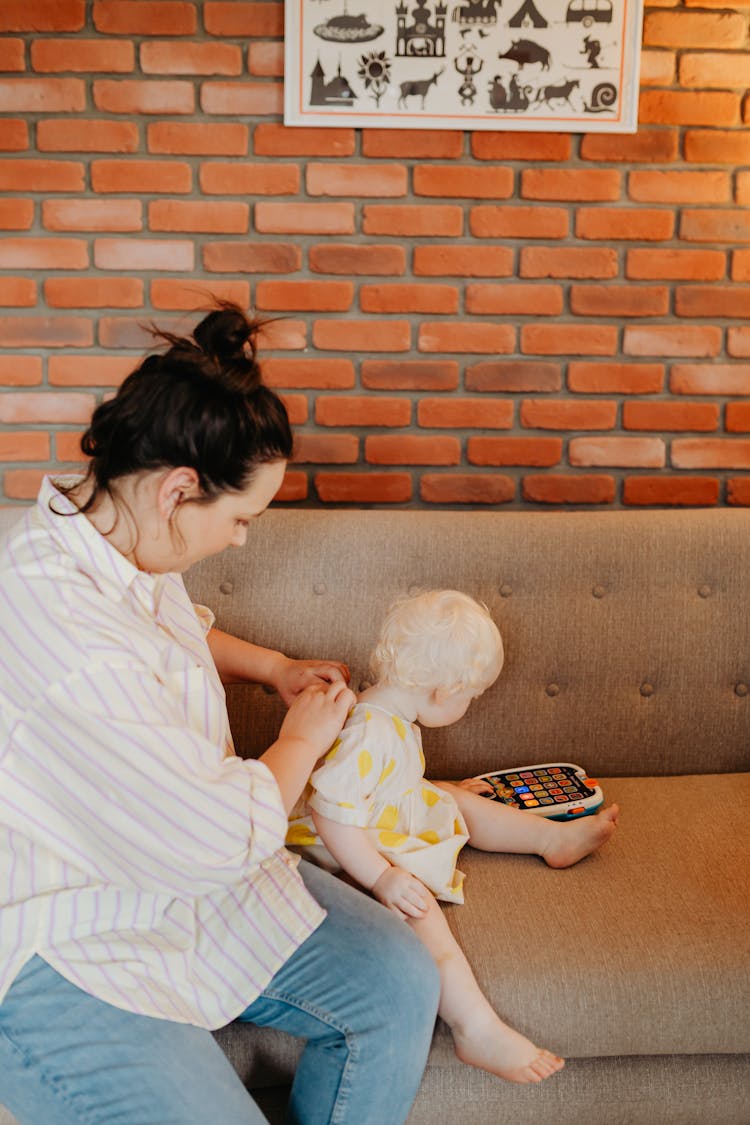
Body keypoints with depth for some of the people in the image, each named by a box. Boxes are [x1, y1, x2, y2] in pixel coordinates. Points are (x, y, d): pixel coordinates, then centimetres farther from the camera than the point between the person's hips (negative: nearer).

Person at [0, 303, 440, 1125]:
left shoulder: (117, 539, -2)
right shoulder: (66, 640, -34)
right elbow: (222, 840, -26)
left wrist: (274, 667, 9)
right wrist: (301, 740, -7)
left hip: (179, 879, 9)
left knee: (400, 984, -2)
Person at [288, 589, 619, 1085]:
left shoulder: (395, 717, 2)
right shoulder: (366, 734, -32)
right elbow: (331, 812, -35)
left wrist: (443, 791, 31)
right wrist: (382, 878, -34)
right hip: (352, 855, -11)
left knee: (462, 804, 15)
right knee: (418, 905, -30)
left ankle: (555, 837, 29)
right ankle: (477, 1029, -31)